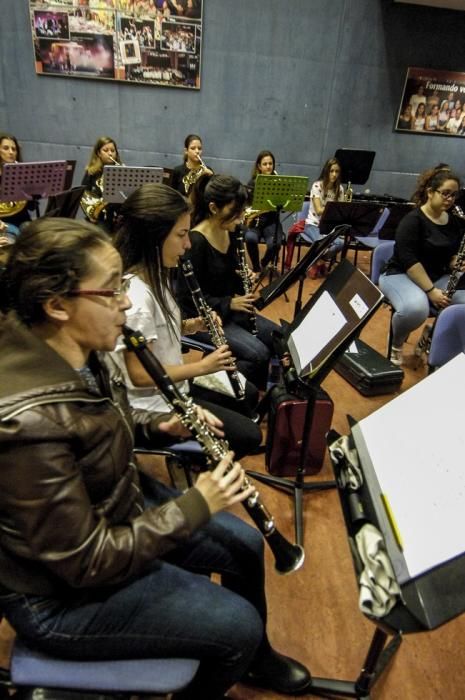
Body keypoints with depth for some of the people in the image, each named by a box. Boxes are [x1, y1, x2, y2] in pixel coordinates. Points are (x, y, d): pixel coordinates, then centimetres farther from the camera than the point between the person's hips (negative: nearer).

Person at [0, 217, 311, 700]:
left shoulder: (73, 354, -10)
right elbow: (85, 563, -27)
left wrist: (161, 424, -6)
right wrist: (196, 505, -21)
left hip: (113, 511, 8)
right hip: (62, 594, -7)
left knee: (245, 544, 15)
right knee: (237, 624, -5)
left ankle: (256, 658, 44)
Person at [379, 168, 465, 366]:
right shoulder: (412, 220, -13)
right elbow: (409, 260, -20)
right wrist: (431, 290, -25)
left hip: (438, 277, 7)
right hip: (401, 275, -7)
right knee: (415, 308, -40)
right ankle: (397, 344, -6)